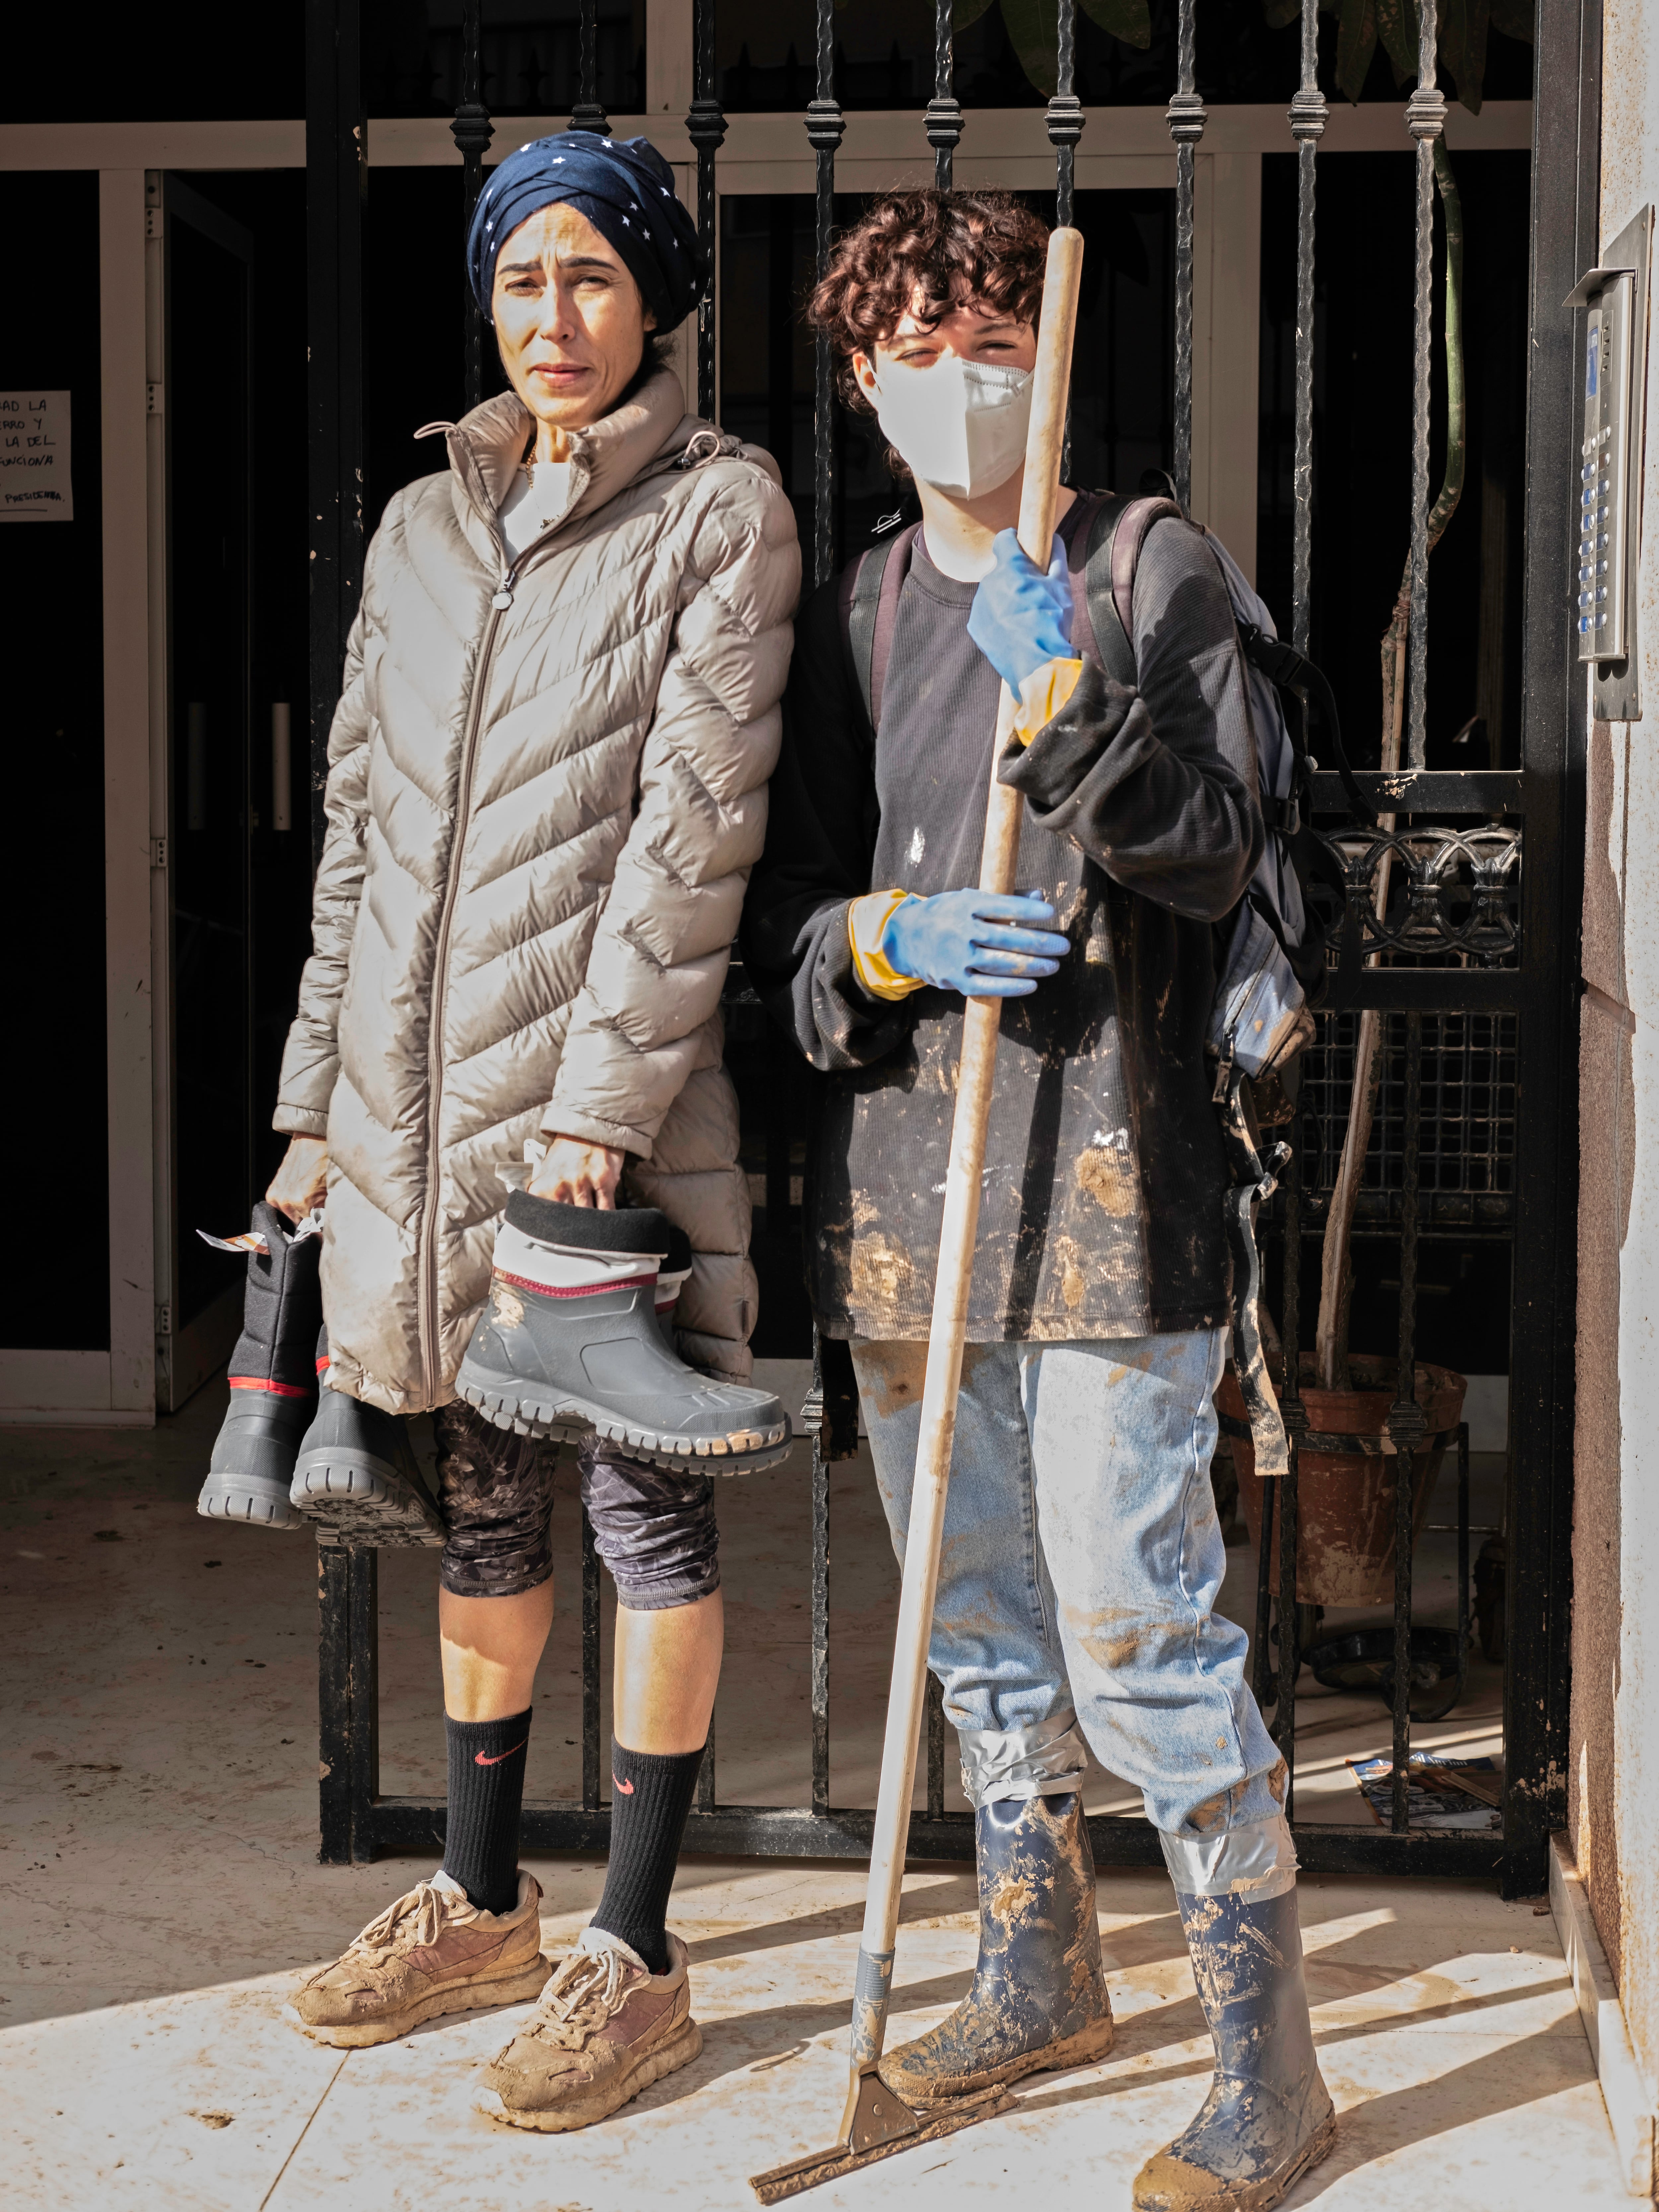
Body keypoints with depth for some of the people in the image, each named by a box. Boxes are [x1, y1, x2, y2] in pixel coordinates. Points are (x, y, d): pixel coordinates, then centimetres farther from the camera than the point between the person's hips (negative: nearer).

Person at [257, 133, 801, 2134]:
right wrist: (316, 1103, 11)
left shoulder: (722, 511, -3)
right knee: (485, 1498, 16)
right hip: (420, 1103, 6)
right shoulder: (423, 526, 14)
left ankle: (636, 1954, 14)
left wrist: (597, 1103, -17)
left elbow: (698, 827, -12)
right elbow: (357, 829, 15)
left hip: (606, 1097, -6)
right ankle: (481, 1903, 30)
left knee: (647, 1507, 3)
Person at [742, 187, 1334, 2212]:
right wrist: (889, 943, -11)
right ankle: (1039, 1973, 33)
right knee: (977, 1619, 16)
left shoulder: (1154, 572, 1)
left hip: (1103, 1166, -5)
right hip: (903, 1182, 6)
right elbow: (780, 911, 10)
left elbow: (1216, 852, -9)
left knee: (1138, 1628, -9)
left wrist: (1066, 700, -22)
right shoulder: (848, 619, 14)